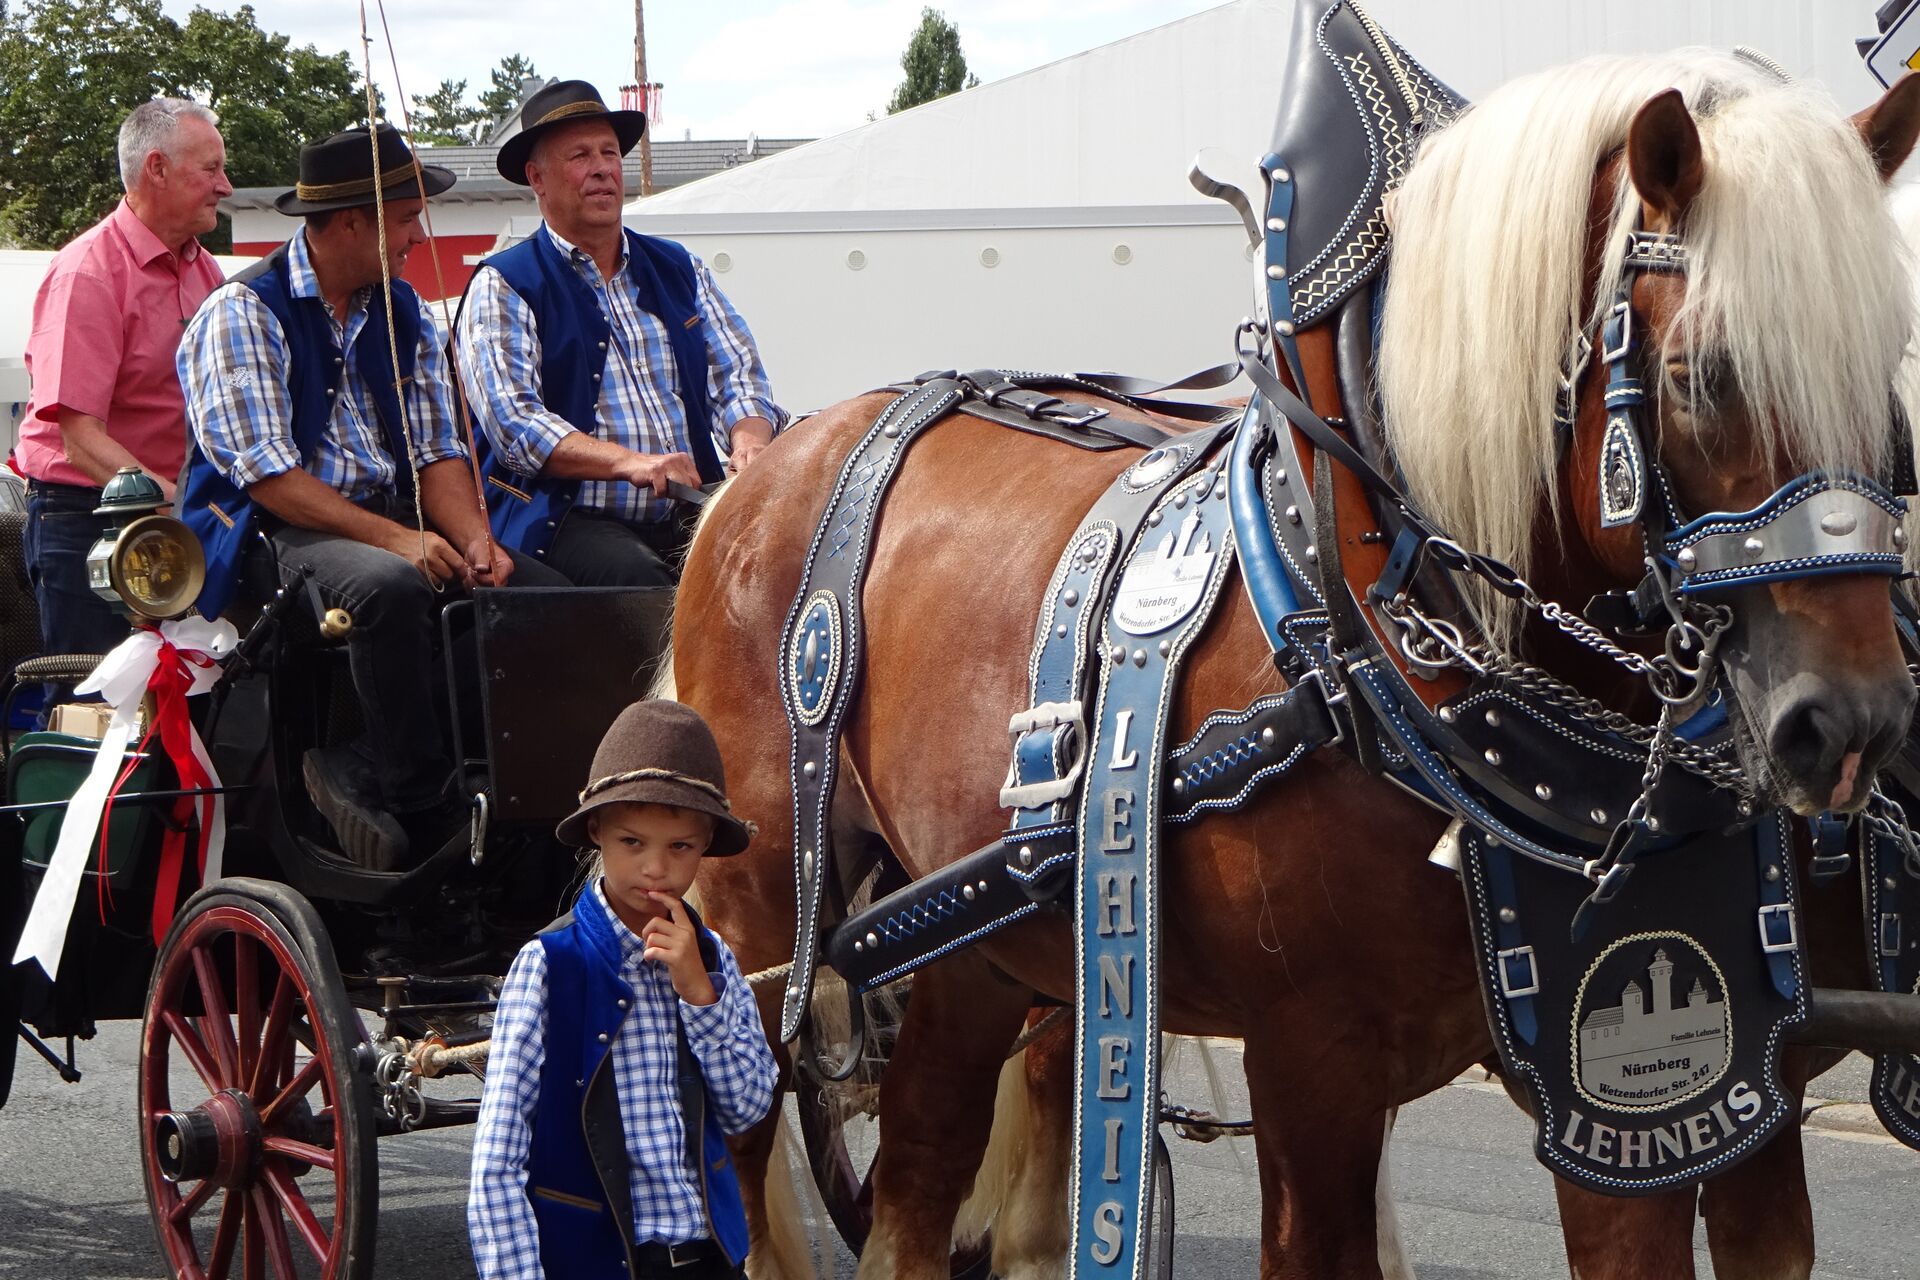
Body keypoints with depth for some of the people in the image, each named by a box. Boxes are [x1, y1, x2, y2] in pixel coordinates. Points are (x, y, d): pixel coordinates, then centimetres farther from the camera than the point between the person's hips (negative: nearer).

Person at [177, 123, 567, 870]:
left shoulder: (404, 313, 15)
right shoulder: (244, 313, -7)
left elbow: (437, 451, 11)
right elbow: (268, 475, -15)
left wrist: (472, 536, -11)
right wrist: (394, 538, -24)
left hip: (396, 522, 7)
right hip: (280, 531, -7)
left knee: (543, 594, -16)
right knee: (391, 588, -38)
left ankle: (359, 771, -16)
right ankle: (424, 810, -27)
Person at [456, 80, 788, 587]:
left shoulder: (679, 270, 21)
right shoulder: (504, 287, 5)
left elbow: (737, 373, 17)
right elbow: (511, 420, -8)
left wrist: (749, 440, -9)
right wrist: (629, 463, -24)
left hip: (691, 516, 5)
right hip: (570, 521, -4)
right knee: (638, 577, -36)